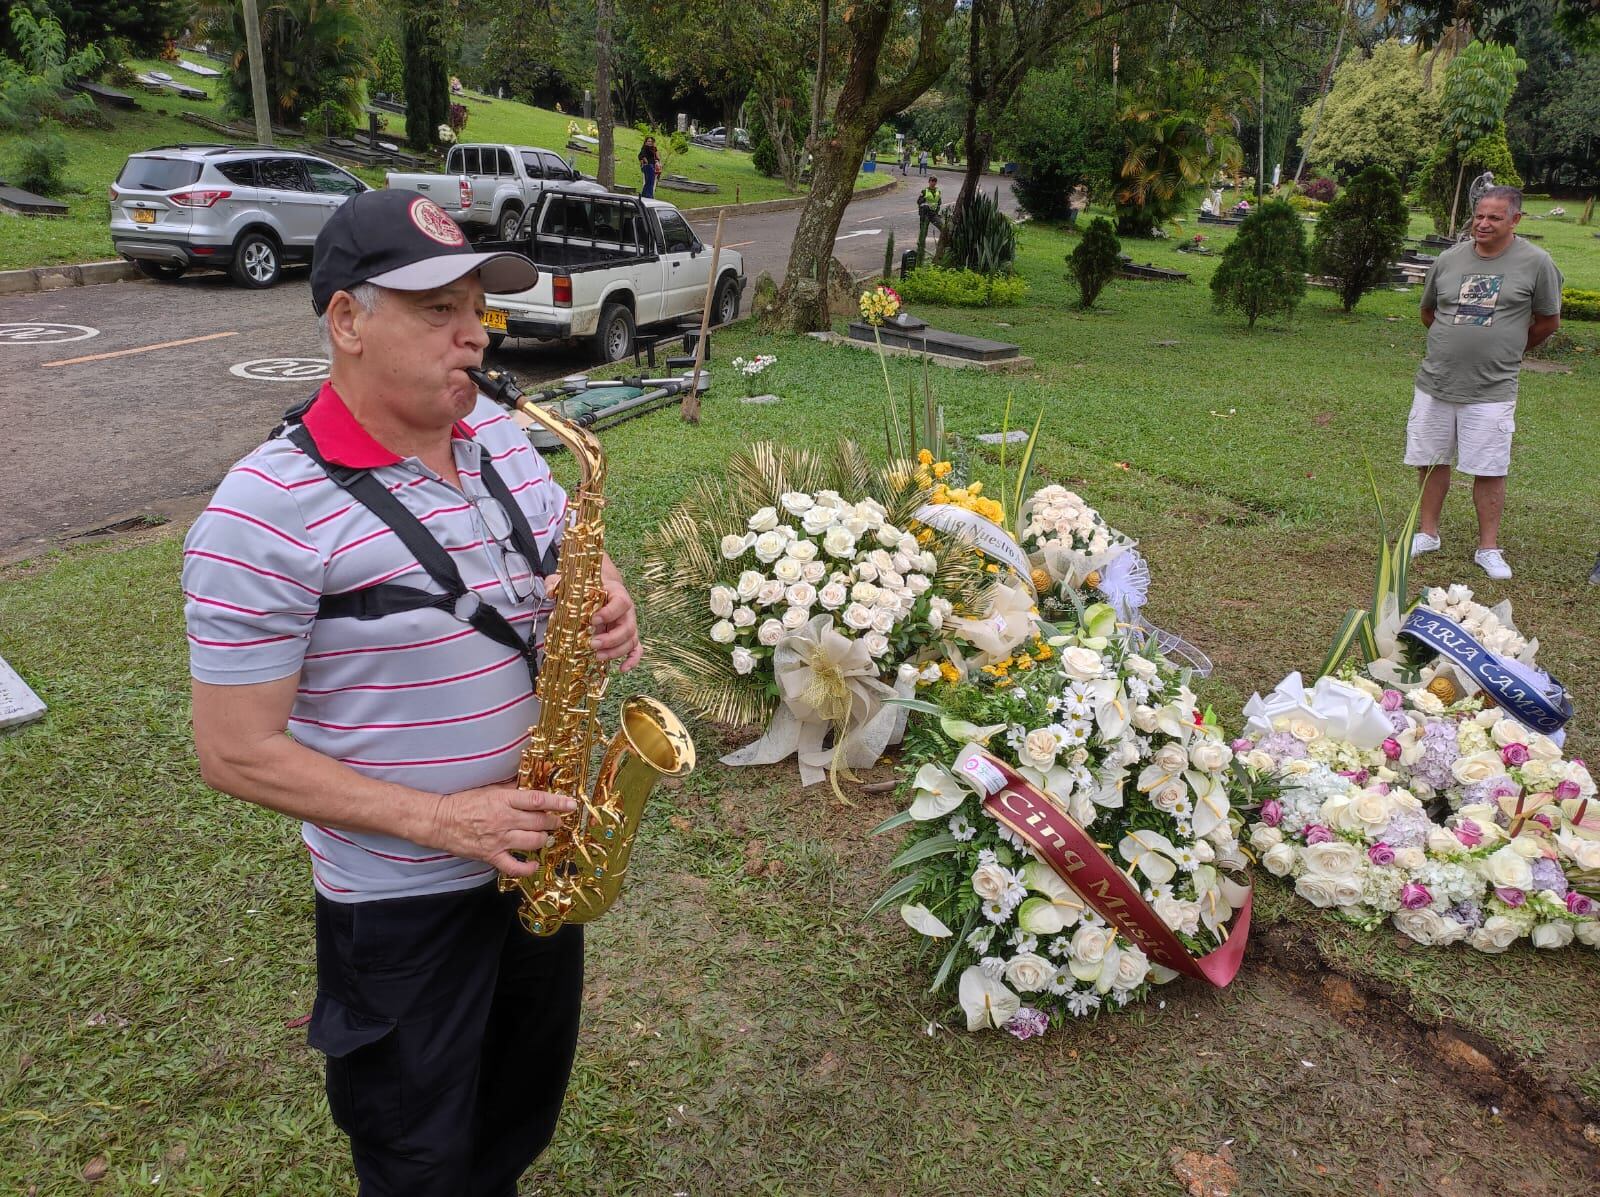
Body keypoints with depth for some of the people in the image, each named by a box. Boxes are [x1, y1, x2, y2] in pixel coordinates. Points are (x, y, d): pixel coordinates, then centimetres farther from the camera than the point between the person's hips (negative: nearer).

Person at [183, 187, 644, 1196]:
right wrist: (439, 820, -24)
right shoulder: (266, 509, -23)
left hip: (539, 844, 6)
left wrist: (609, 605, -11)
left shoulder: (502, 436, -2)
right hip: (403, 900, -6)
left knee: (525, 1110, 28)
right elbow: (238, 752, -19)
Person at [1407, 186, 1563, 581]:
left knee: (1490, 470, 2)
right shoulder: (1449, 259, 3)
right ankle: (1428, 533, 26)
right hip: (1435, 383, 3)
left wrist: (1507, 350, 13)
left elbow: (1548, 322, 6)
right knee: (1431, 460, 11)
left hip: (1491, 389, -3)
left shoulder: (1535, 263, -5)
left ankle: (1488, 548, 12)